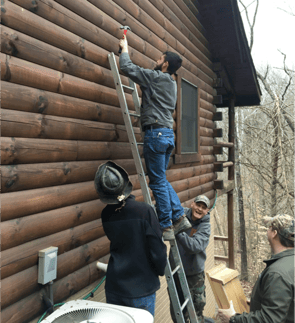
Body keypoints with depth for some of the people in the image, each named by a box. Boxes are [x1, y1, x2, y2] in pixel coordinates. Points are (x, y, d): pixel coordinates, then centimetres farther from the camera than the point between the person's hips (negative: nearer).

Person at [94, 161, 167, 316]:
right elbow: (157, 249, -15)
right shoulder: (145, 211, -22)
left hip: (114, 288, 4)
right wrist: (161, 270, 4)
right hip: (141, 290, -4)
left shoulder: (106, 215, -6)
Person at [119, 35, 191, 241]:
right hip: (168, 133, 9)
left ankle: (166, 228, 2)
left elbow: (127, 67, -6)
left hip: (156, 133, -9)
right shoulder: (172, 84, 21)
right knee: (162, 180, 16)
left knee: (158, 182, -4)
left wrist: (125, 48, 13)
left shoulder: (155, 77, -5)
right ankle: (180, 218, 14)